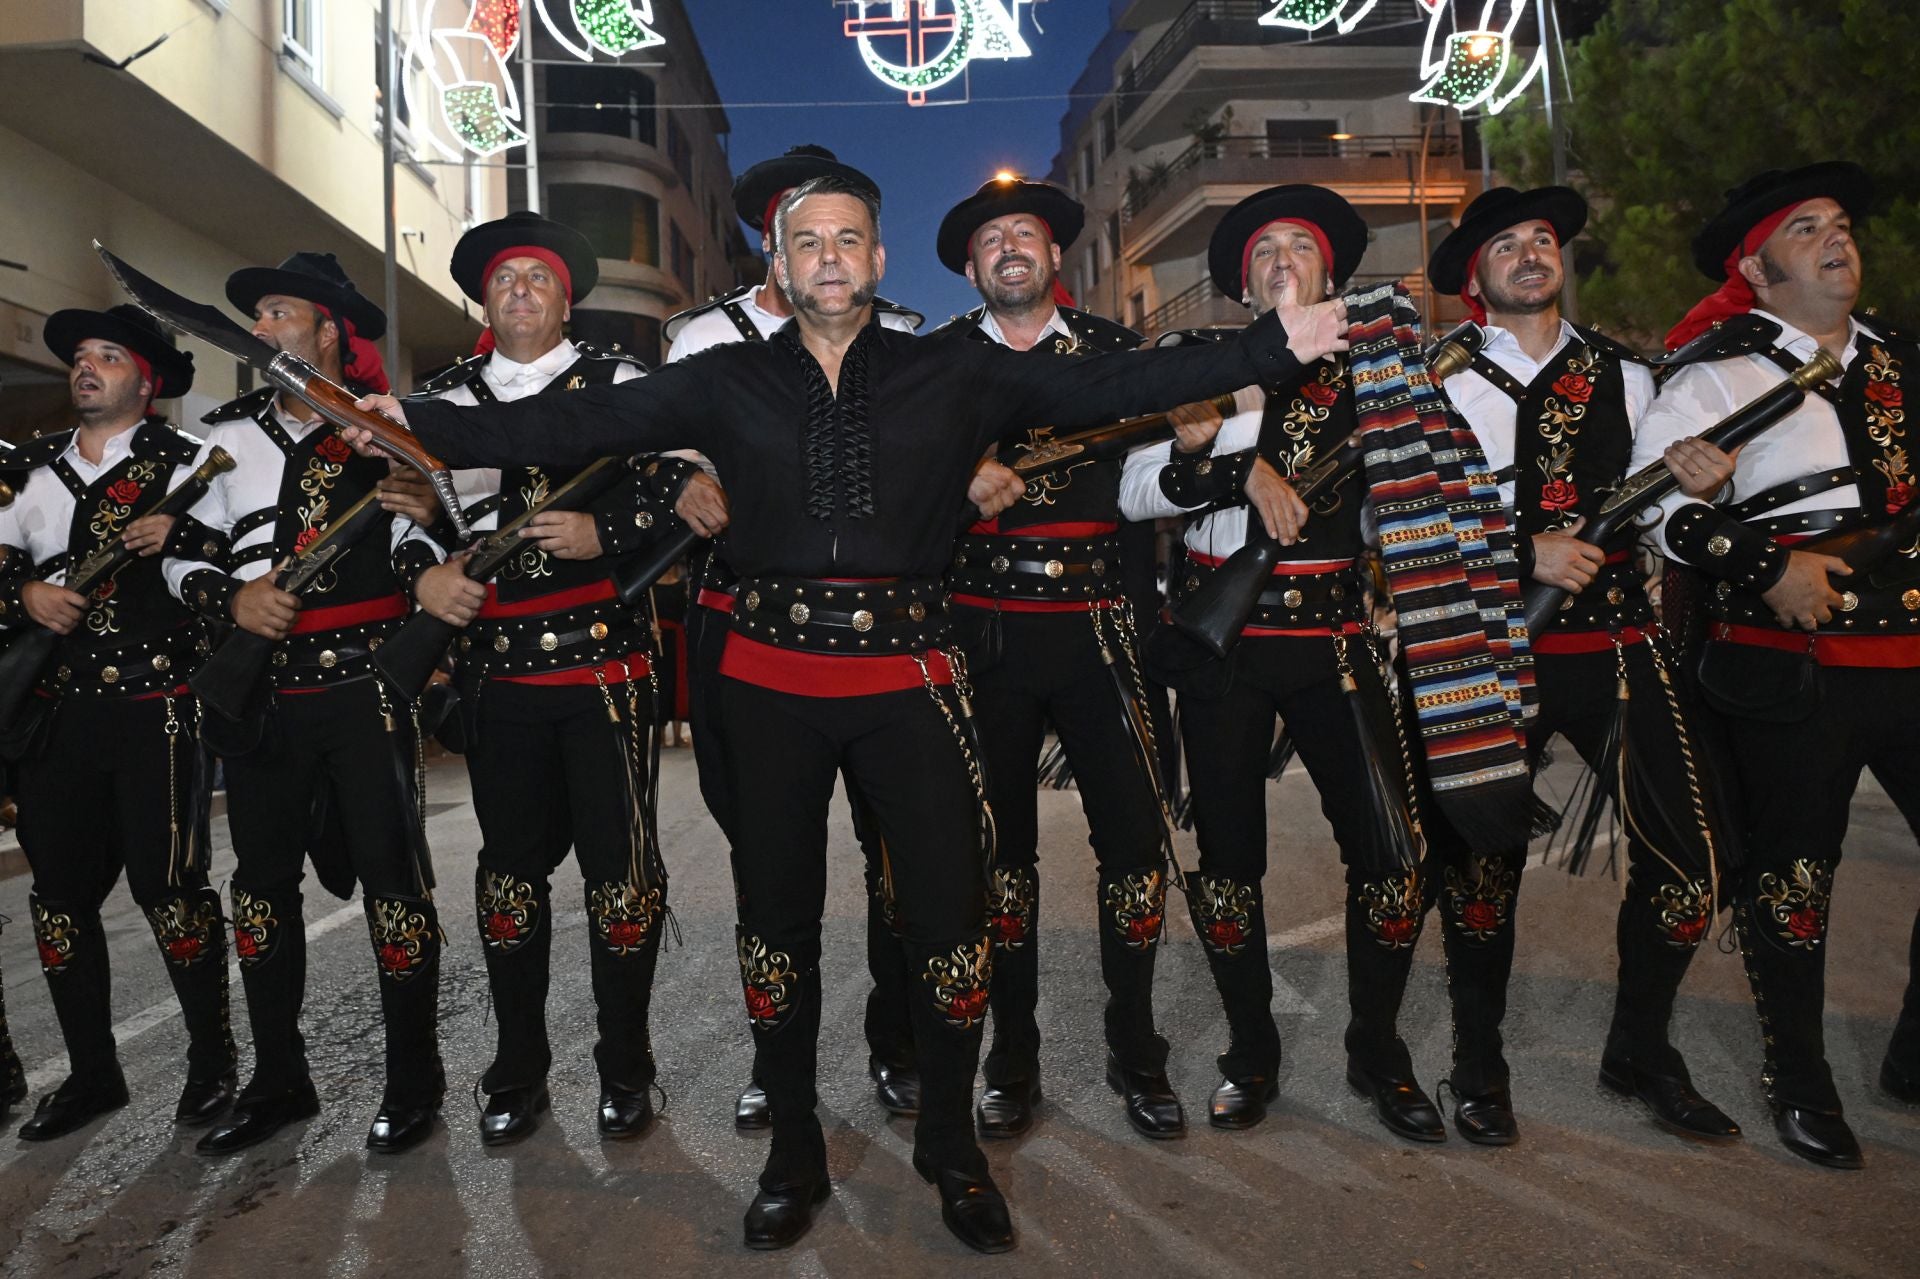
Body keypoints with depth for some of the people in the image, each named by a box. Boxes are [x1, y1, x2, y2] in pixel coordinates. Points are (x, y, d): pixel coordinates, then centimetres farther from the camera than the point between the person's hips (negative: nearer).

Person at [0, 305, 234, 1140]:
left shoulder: (185, 462, 2)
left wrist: (181, 535, -23)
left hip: (156, 709, -5)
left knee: (167, 887, -3)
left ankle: (213, 1063, 14)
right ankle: (91, 1072, 24)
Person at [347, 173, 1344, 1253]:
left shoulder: (954, 374, 5)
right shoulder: (728, 381, 7)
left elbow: (1112, 387, 2)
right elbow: (577, 424, 4)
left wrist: (1277, 349, -2)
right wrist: (415, 425, -3)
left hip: (907, 674, -1)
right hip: (772, 675, 1)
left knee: (952, 907, 1)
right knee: (778, 911, 11)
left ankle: (951, 1145, 27)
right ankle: (794, 1153, 31)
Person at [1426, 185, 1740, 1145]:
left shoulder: (1627, 376, 13)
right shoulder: (1443, 384, 2)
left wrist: (1696, 491, -8)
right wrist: (1524, 551, -16)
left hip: (1618, 644, 3)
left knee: (1688, 859, -1)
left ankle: (1641, 1050, 21)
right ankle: (1477, 1052, 26)